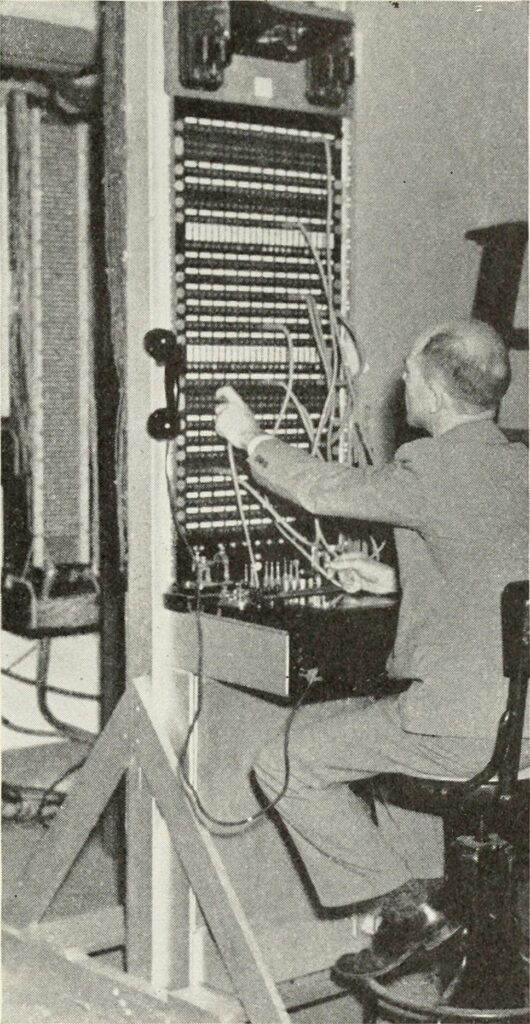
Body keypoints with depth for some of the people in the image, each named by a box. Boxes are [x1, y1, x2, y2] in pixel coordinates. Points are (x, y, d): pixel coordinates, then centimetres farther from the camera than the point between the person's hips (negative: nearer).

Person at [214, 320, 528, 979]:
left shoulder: (434, 468, -17)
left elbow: (322, 490, -2)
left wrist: (250, 436, 14)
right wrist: (398, 579, 23)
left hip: (466, 721, -9)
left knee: (284, 764, 4)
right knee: (386, 722, 36)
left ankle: (404, 907, 10)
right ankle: (421, 892, 34)